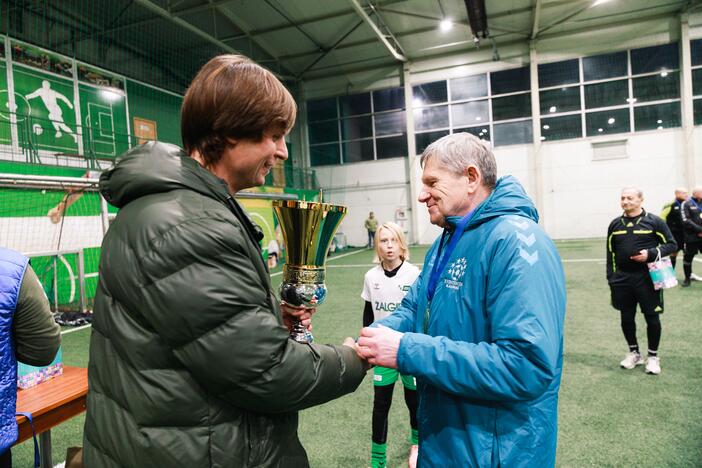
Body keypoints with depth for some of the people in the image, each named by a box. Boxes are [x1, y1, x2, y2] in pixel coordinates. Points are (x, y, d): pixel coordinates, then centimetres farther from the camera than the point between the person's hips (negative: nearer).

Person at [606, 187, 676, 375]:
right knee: (627, 318, 10)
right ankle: (634, 353, 29)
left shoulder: (654, 221, -3)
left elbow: (672, 245, 0)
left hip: (647, 278, -3)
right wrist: (611, 279, 7)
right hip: (622, 279, 3)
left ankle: (653, 356, 24)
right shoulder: (615, 224, 6)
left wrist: (651, 253, -17)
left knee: (652, 318, 6)